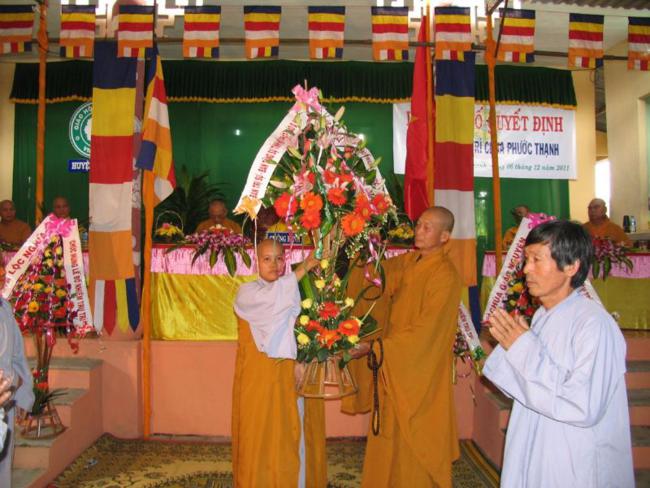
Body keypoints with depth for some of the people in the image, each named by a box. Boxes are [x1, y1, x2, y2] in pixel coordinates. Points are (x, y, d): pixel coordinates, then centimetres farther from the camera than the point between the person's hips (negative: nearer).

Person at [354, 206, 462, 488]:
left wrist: (375, 346, -20)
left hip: (420, 372, -7)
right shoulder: (408, 262, 4)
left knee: (414, 443, 7)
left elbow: (423, 333, -21)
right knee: (391, 437, 17)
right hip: (394, 364, 7)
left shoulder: (445, 276, -18)